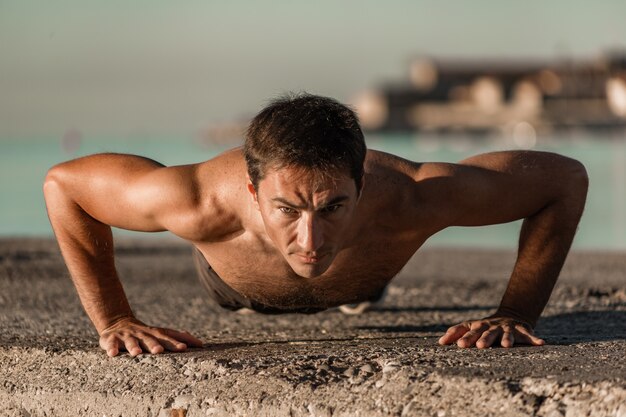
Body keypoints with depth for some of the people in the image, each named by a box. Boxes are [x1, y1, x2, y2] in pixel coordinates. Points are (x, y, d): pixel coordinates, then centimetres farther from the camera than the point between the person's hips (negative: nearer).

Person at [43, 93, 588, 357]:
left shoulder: (409, 199, -51)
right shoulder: (205, 202, -51)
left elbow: (566, 177, -36)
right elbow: (63, 182, -32)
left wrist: (518, 314, -37)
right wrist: (114, 320, -33)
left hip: (363, 284, 1)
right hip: (234, 283, -1)